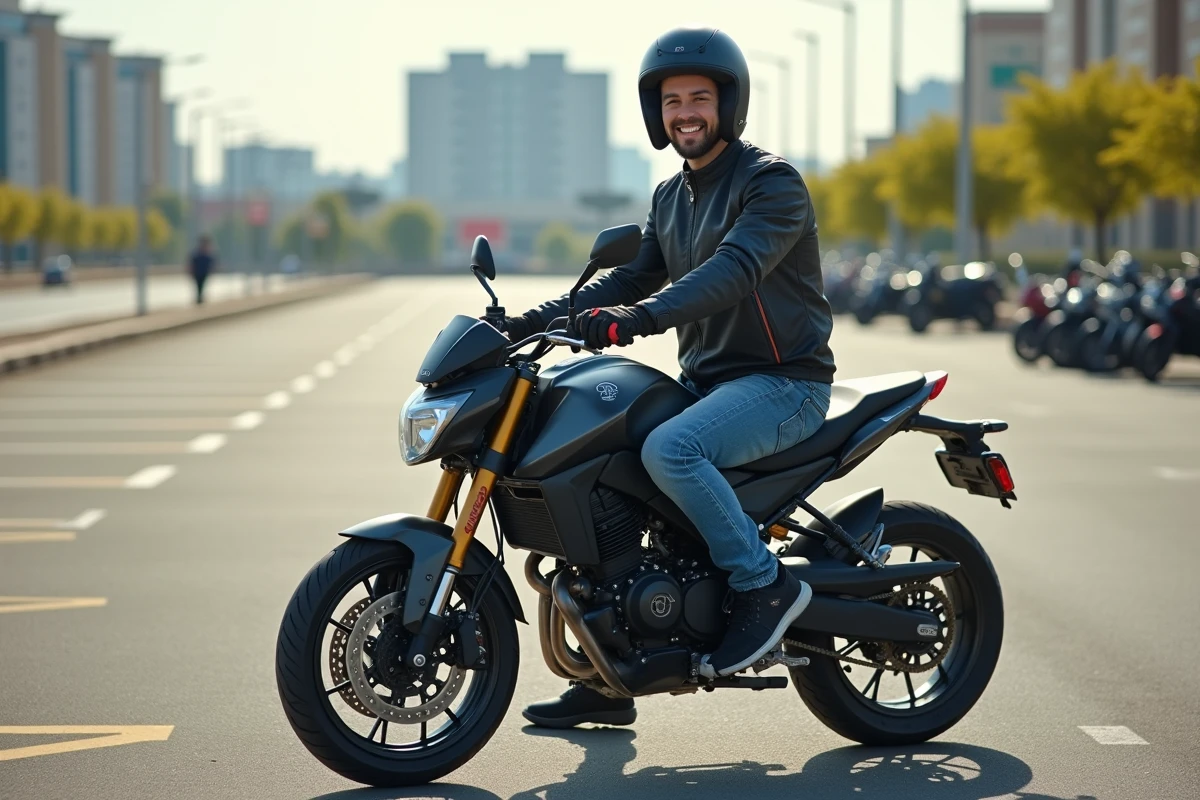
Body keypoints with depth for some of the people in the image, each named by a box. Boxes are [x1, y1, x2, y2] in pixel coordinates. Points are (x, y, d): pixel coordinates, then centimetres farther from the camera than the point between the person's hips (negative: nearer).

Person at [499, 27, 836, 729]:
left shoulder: (771, 182, -11)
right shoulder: (671, 197, 16)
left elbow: (735, 269, -27)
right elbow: (632, 277, 17)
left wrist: (639, 319, -42)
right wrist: (538, 320, 1)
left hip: (783, 382, -9)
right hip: (706, 381, 9)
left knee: (667, 450, -33)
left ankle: (766, 584, -15)